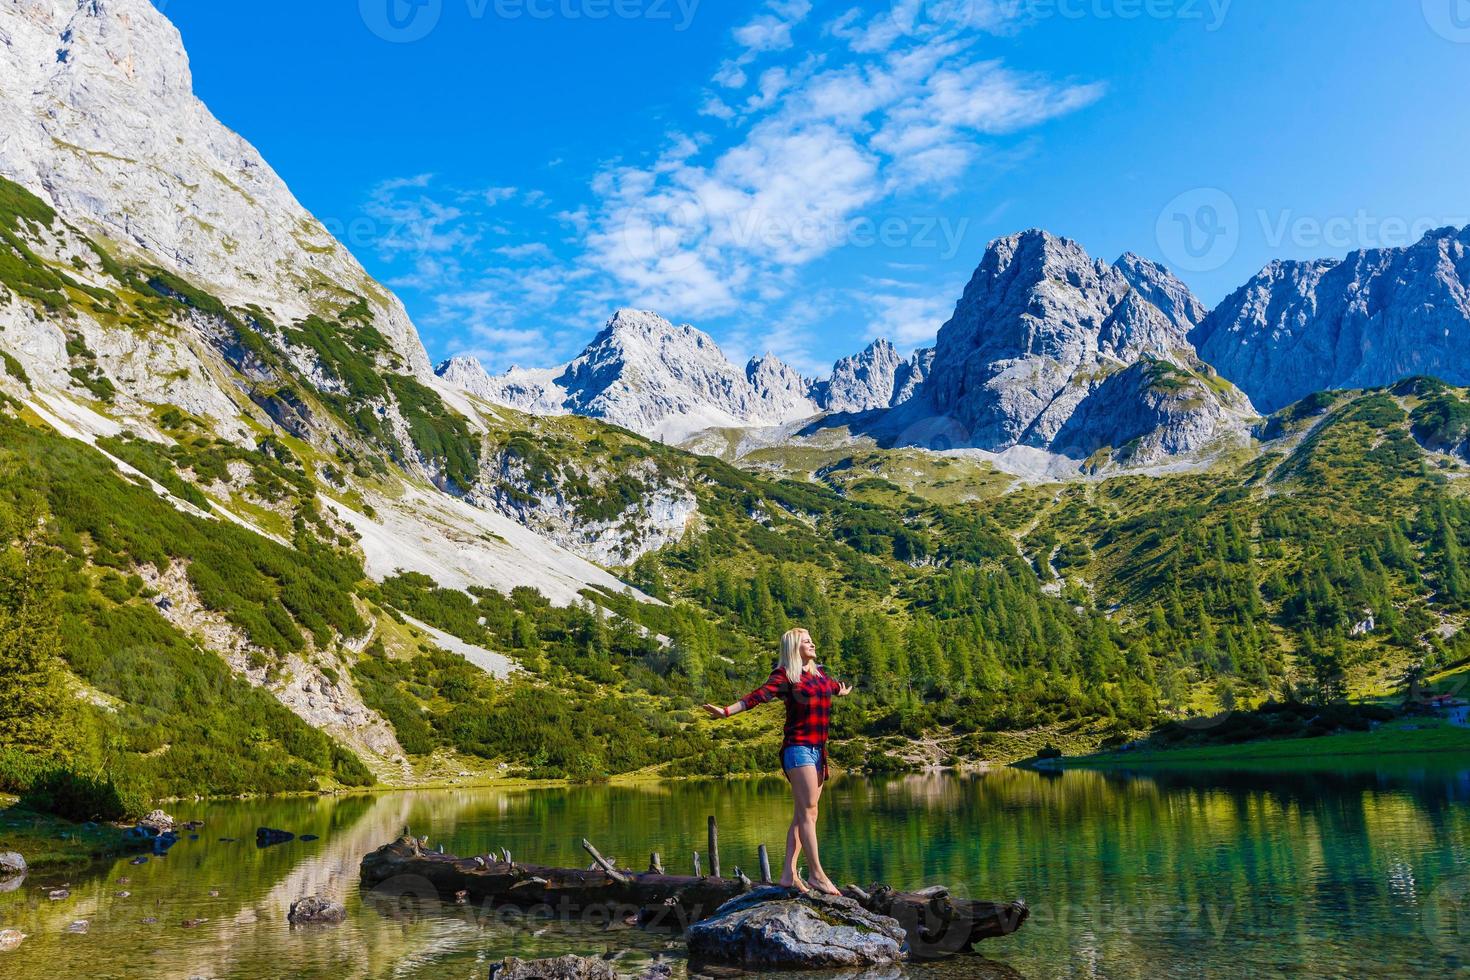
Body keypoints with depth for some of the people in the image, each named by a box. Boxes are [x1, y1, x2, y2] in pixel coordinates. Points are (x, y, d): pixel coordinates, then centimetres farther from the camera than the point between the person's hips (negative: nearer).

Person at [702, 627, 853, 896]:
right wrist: (728, 710, -33)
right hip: (798, 748, -7)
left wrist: (841, 691, 63)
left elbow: (832, 685, 42)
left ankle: (789, 874, 6)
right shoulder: (785, 675, -4)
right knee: (808, 811, -10)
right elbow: (760, 694, -18)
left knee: (803, 815, 5)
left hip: (818, 750, 8)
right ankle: (817, 874, -10)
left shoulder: (818, 673, 17)